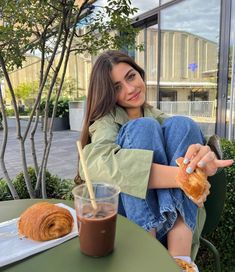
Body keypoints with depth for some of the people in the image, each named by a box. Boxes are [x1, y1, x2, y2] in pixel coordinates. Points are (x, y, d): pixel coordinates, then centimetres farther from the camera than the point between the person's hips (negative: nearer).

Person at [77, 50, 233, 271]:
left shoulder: (157, 116, 13)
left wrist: (205, 159, -30)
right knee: (142, 128, -21)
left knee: (181, 125, -16)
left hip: (172, 215, 4)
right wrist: (180, 176, -33)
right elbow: (97, 164, -24)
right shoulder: (107, 120, -1)